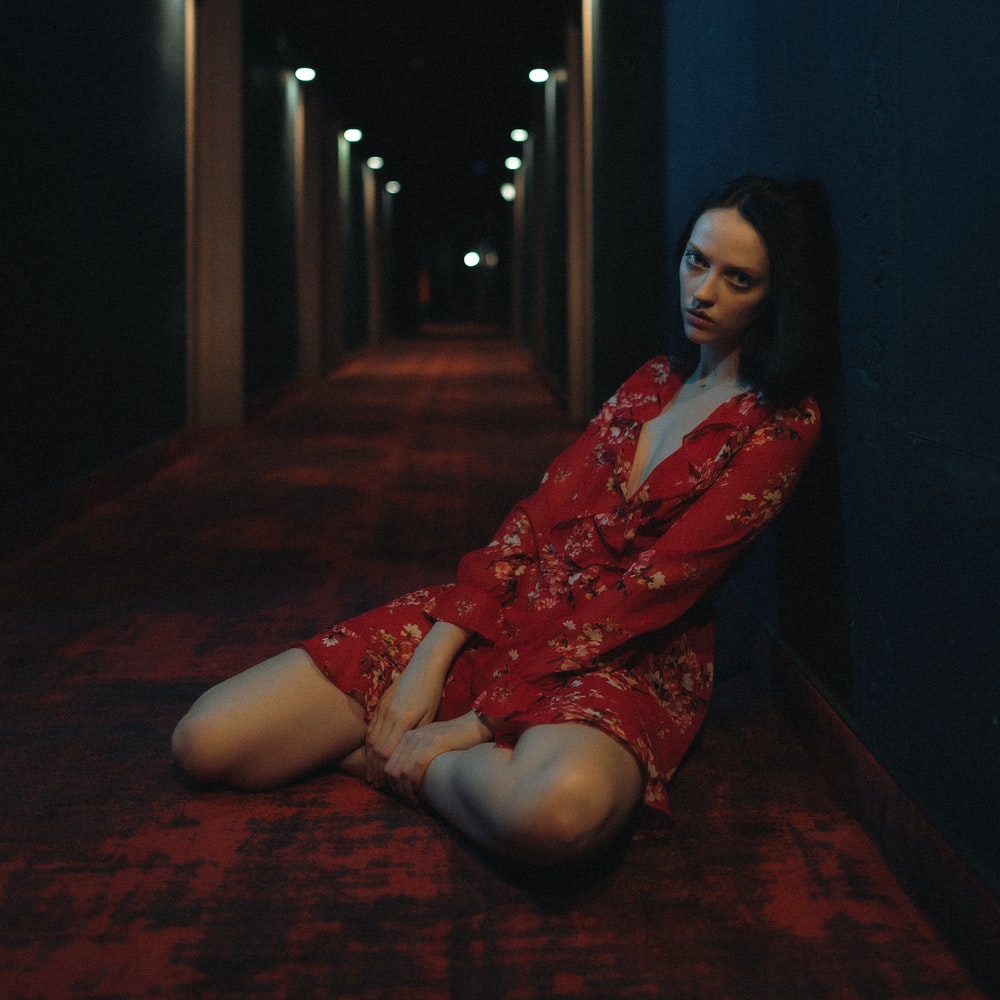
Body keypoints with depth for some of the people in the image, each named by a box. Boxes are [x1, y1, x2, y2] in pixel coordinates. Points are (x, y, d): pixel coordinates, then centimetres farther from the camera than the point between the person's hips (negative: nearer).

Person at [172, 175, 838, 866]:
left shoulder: (782, 421, -5)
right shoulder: (653, 382, 16)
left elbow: (656, 586, -15)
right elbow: (537, 517, 7)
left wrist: (482, 720, -19)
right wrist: (432, 658, -9)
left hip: (623, 659, -4)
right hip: (505, 618, 5)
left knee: (557, 811, -44)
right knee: (205, 742, -12)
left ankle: (398, 763, -15)